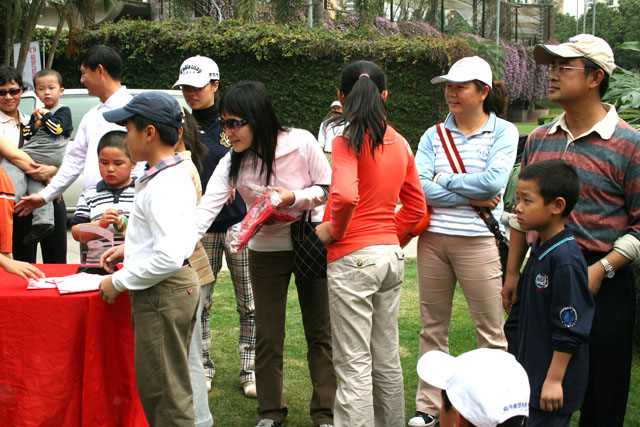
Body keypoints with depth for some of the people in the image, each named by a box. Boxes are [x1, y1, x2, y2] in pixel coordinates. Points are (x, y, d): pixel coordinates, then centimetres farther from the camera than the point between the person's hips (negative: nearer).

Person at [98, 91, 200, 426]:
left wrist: (119, 281, -18)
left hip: (162, 293, -11)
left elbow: (169, 257, -29)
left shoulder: (161, 187, -23)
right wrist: (128, 249, 14)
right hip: (180, 284, 11)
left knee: (163, 390, 1)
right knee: (171, 384, 21)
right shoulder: (177, 174, 9)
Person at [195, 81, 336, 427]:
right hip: (266, 251, 2)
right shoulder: (232, 163, -12)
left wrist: (293, 197, -26)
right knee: (268, 337, 6)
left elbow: (328, 188, -8)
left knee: (320, 333, 6)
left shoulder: (301, 143, -18)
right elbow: (207, 208, -22)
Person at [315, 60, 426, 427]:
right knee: (387, 357, 19)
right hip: (392, 255, 7)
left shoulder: (348, 140, -12)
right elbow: (416, 208, 14)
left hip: (353, 258, -7)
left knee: (354, 363, -1)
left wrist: (333, 229, -11)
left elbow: (345, 195, -28)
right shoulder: (400, 143, 9)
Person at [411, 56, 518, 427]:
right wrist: (473, 200, -11)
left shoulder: (504, 132, 0)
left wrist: (445, 180, -5)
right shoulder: (434, 135, 8)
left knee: (492, 333, 1)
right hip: (433, 238, 4)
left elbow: (493, 181, -15)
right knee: (433, 328, 11)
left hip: (477, 241, -3)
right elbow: (420, 187, -5)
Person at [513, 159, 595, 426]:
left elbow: (570, 331, -22)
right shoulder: (540, 250, 7)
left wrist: (554, 379, -19)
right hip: (532, 373, 9)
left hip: (554, 384, -9)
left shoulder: (565, 260, -22)